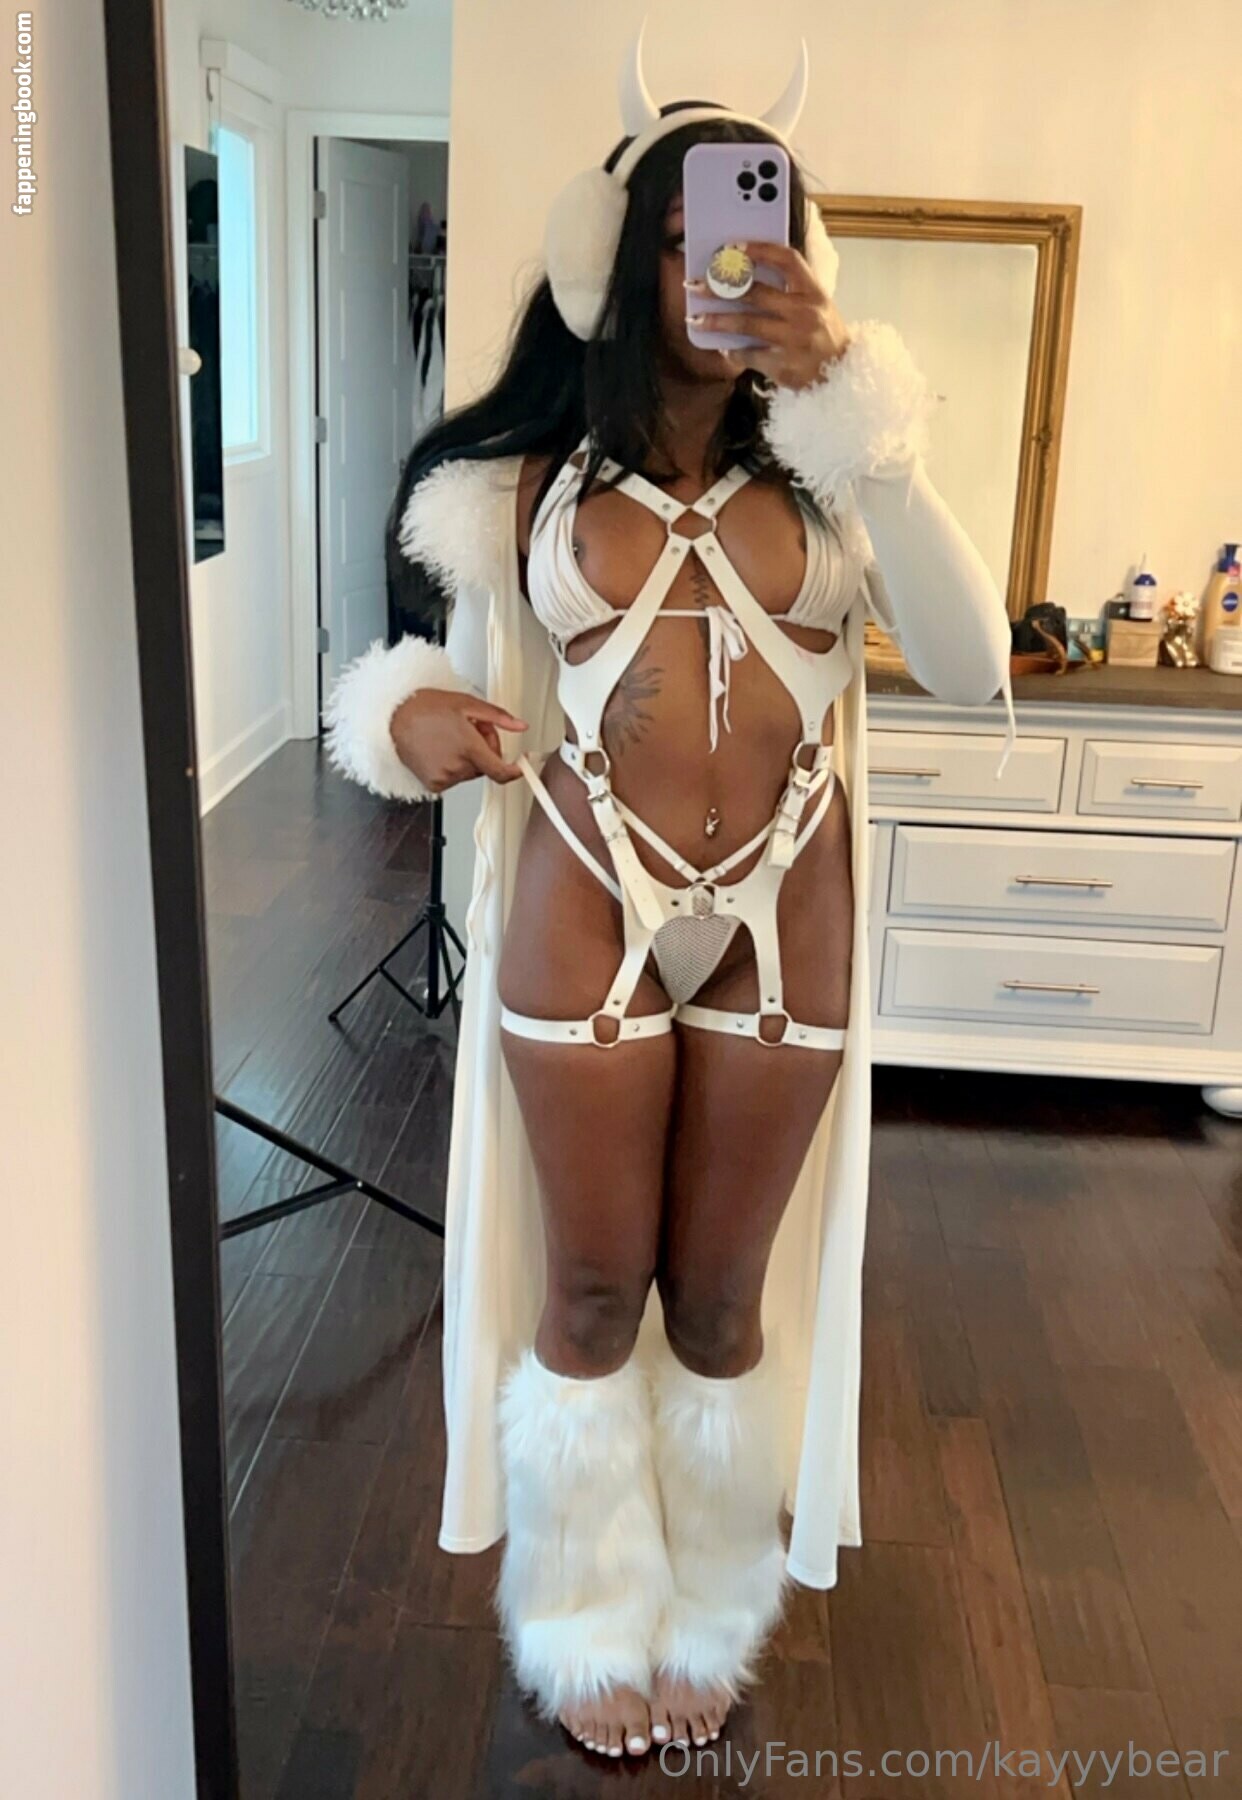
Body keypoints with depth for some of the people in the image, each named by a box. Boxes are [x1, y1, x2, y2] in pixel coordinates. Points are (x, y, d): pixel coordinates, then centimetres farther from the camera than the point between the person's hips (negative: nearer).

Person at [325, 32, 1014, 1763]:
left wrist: (851, 411, -20)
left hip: (782, 928, 1)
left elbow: (970, 664, -14)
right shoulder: (533, 477, 2)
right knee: (589, 1292, 11)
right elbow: (467, 674, 9)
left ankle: (708, 1616, 39)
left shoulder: (823, 471, 1)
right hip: (585, 919, 0)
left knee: (723, 1297, 14)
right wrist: (410, 720, -16)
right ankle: (591, 1619, 36)